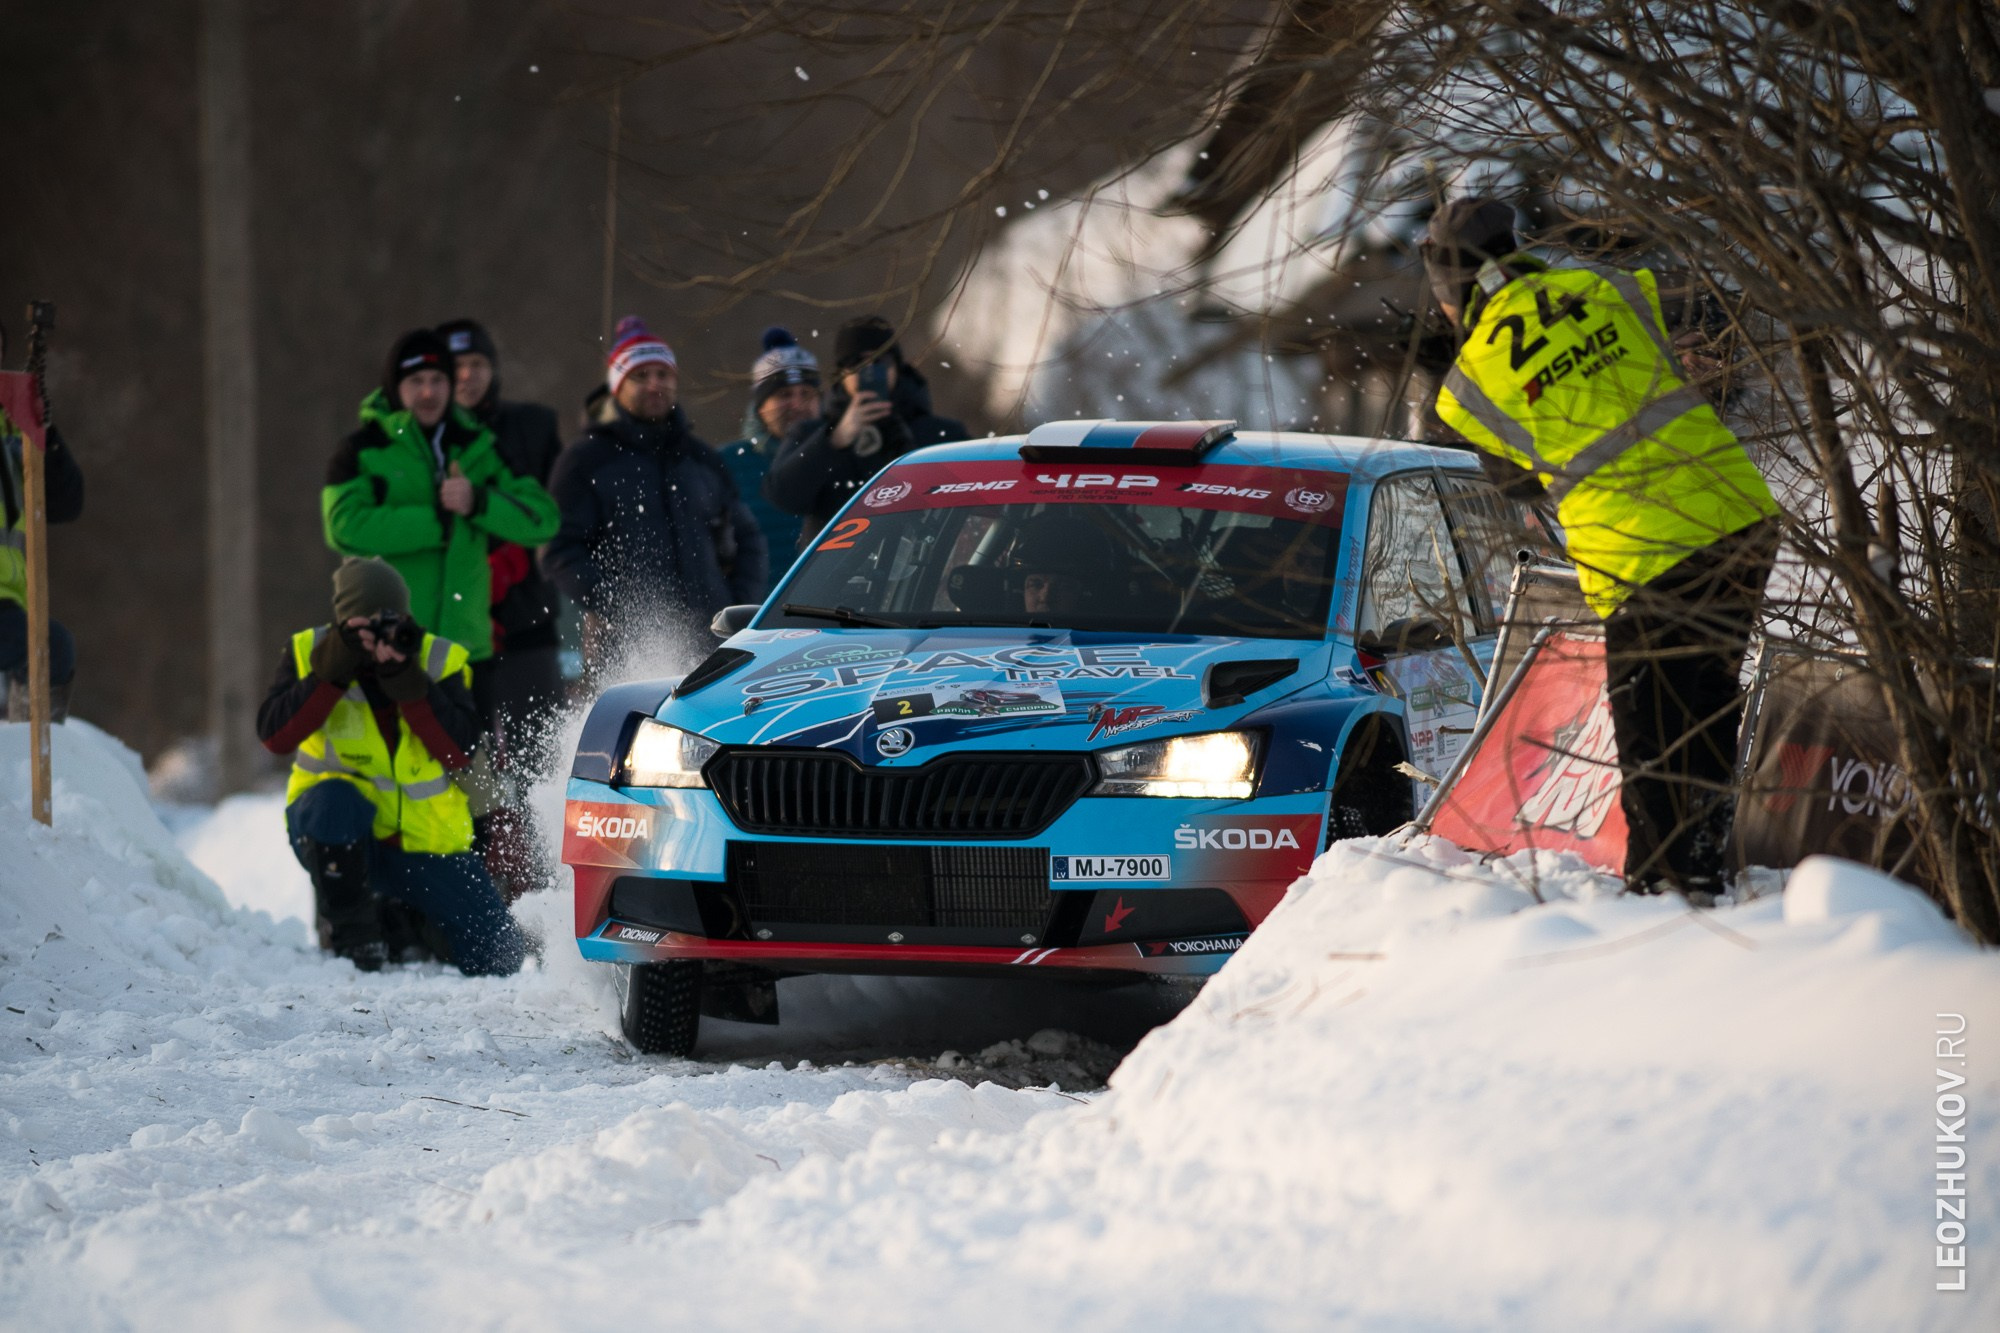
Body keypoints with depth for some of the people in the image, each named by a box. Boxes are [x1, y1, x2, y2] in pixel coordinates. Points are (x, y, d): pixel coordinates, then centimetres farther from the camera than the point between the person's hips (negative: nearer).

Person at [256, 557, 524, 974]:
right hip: (335, 838, -2)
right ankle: (349, 933, -15)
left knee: (498, 960, -5)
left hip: (426, 843, 2)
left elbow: (459, 752, -19)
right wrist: (331, 673, -29)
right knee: (337, 799, -39)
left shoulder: (441, 661, -5)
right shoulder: (309, 653, -6)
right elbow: (274, 736, -20)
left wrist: (406, 683, -28)